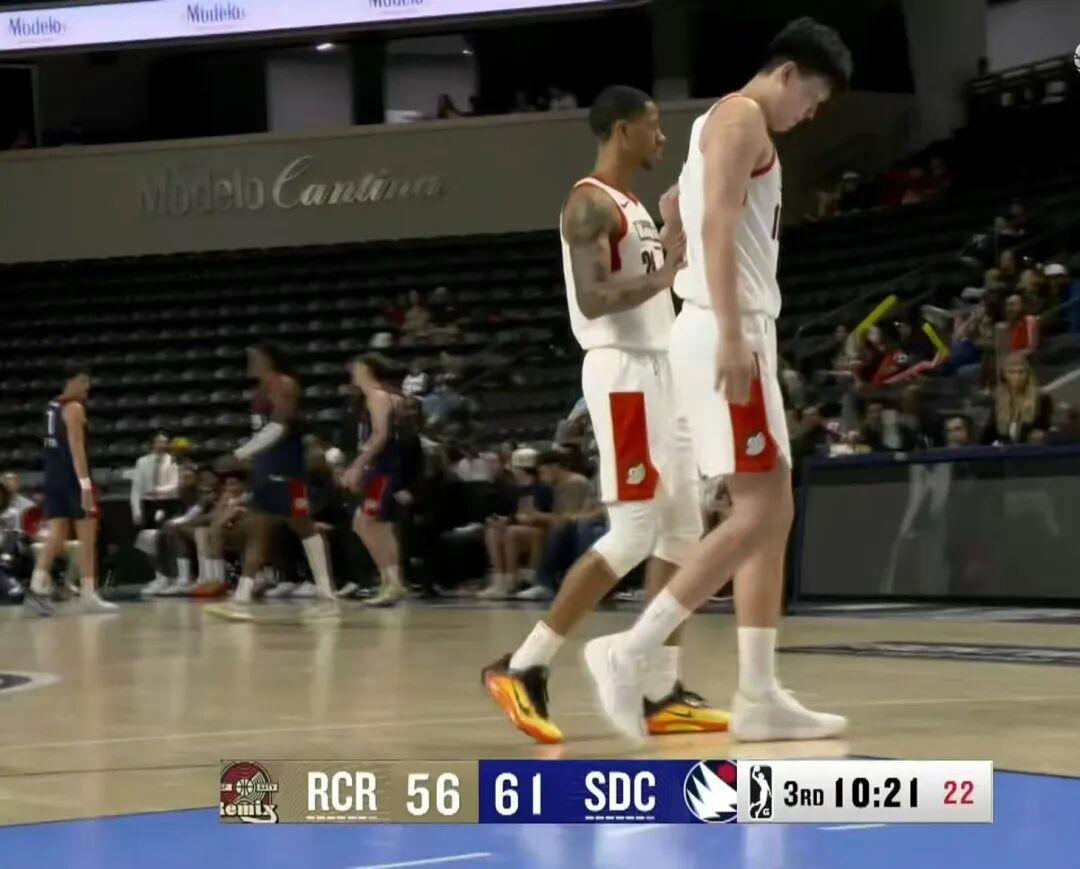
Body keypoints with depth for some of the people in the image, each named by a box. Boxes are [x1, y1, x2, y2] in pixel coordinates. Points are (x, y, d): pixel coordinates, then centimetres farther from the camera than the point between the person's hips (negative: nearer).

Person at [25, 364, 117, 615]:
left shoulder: (53, 406, 17)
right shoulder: (74, 408, -11)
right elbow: (76, 447, -20)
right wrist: (85, 484, -26)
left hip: (53, 476, 8)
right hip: (72, 477, -8)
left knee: (56, 536, 4)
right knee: (87, 537, -1)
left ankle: (37, 589, -10)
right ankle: (88, 596, 0)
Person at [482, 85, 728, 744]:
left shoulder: (635, 208, 19)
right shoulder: (590, 203, -12)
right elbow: (592, 300, -23)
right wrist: (666, 271, -20)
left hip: (660, 371, 10)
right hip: (624, 374, -10)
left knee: (682, 527, 7)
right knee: (633, 534, -13)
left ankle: (662, 693, 8)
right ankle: (522, 668, -10)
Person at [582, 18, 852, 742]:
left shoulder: (731, 127, 24)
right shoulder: (742, 117, -7)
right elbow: (718, 225, -19)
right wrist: (731, 335, -27)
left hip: (741, 333, 11)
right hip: (728, 333, -11)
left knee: (774, 513, 7)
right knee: (758, 514, -12)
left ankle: (759, 696, 5)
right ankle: (630, 652, -13)